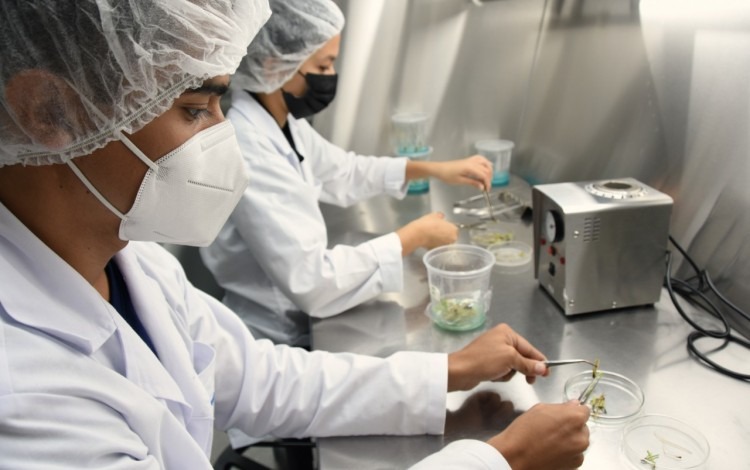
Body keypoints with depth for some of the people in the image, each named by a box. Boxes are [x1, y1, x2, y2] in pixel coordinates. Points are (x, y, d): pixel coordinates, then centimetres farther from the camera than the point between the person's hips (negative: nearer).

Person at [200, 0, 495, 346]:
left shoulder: (282, 122, -1)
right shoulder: (245, 153, -29)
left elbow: (343, 173, 16)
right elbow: (311, 281, -30)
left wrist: (433, 169, 6)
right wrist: (414, 236, -19)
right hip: (275, 346, -8)